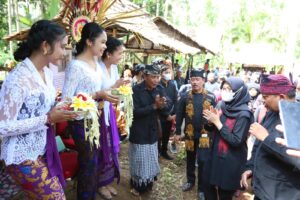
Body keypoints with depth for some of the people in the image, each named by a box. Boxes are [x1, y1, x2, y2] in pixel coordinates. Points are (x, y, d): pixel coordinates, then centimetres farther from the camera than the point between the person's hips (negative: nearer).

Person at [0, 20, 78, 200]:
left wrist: (62, 109, -3)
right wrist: (48, 119, -25)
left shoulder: (47, 72, 3)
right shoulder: (18, 79, -24)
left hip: (43, 151, 8)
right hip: (23, 157, -8)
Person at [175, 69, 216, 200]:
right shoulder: (185, 97, -3)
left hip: (205, 134, -1)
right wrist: (178, 132, -1)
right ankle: (190, 181, 39)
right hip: (190, 133, 2)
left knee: (203, 161, 3)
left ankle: (202, 188, 20)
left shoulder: (210, 97, -4)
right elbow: (179, 115, 0)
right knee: (190, 159, 18)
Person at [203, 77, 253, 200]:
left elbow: (236, 141, -25)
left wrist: (217, 122, -24)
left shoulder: (243, 114, -20)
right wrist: (212, 120, -12)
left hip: (232, 161, -6)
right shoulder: (224, 106, 1)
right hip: (216, 155, 6)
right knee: (209, 185, 18)